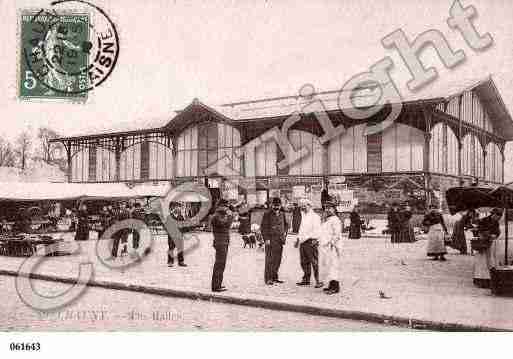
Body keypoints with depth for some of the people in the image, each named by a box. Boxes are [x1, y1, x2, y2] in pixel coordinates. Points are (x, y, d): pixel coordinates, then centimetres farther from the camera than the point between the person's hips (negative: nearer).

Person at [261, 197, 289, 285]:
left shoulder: (282, 214, 12)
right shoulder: (267, 214, -5)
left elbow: (286, 224, 27)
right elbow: (263, 227, -7)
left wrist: (284, 232, 10)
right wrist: (266, 238, -13)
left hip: (280, 239, 6)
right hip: (271, 240, -6)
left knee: (278, 259, 9)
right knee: (270, 260, -6)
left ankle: (274, 277, 19)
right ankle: (268, 279, -1)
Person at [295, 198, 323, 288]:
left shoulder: (315, 216, -6)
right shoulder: (303, 216, 19)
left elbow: (317, 229, -12)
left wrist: (314, 239, -21)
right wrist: (298, 238, 23)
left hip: (311, 242, -8)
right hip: (303, 242, 8)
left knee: (314, 262, -10)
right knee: (304, 262, 11)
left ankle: (318, 281, -9)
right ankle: (306, 280, 20)